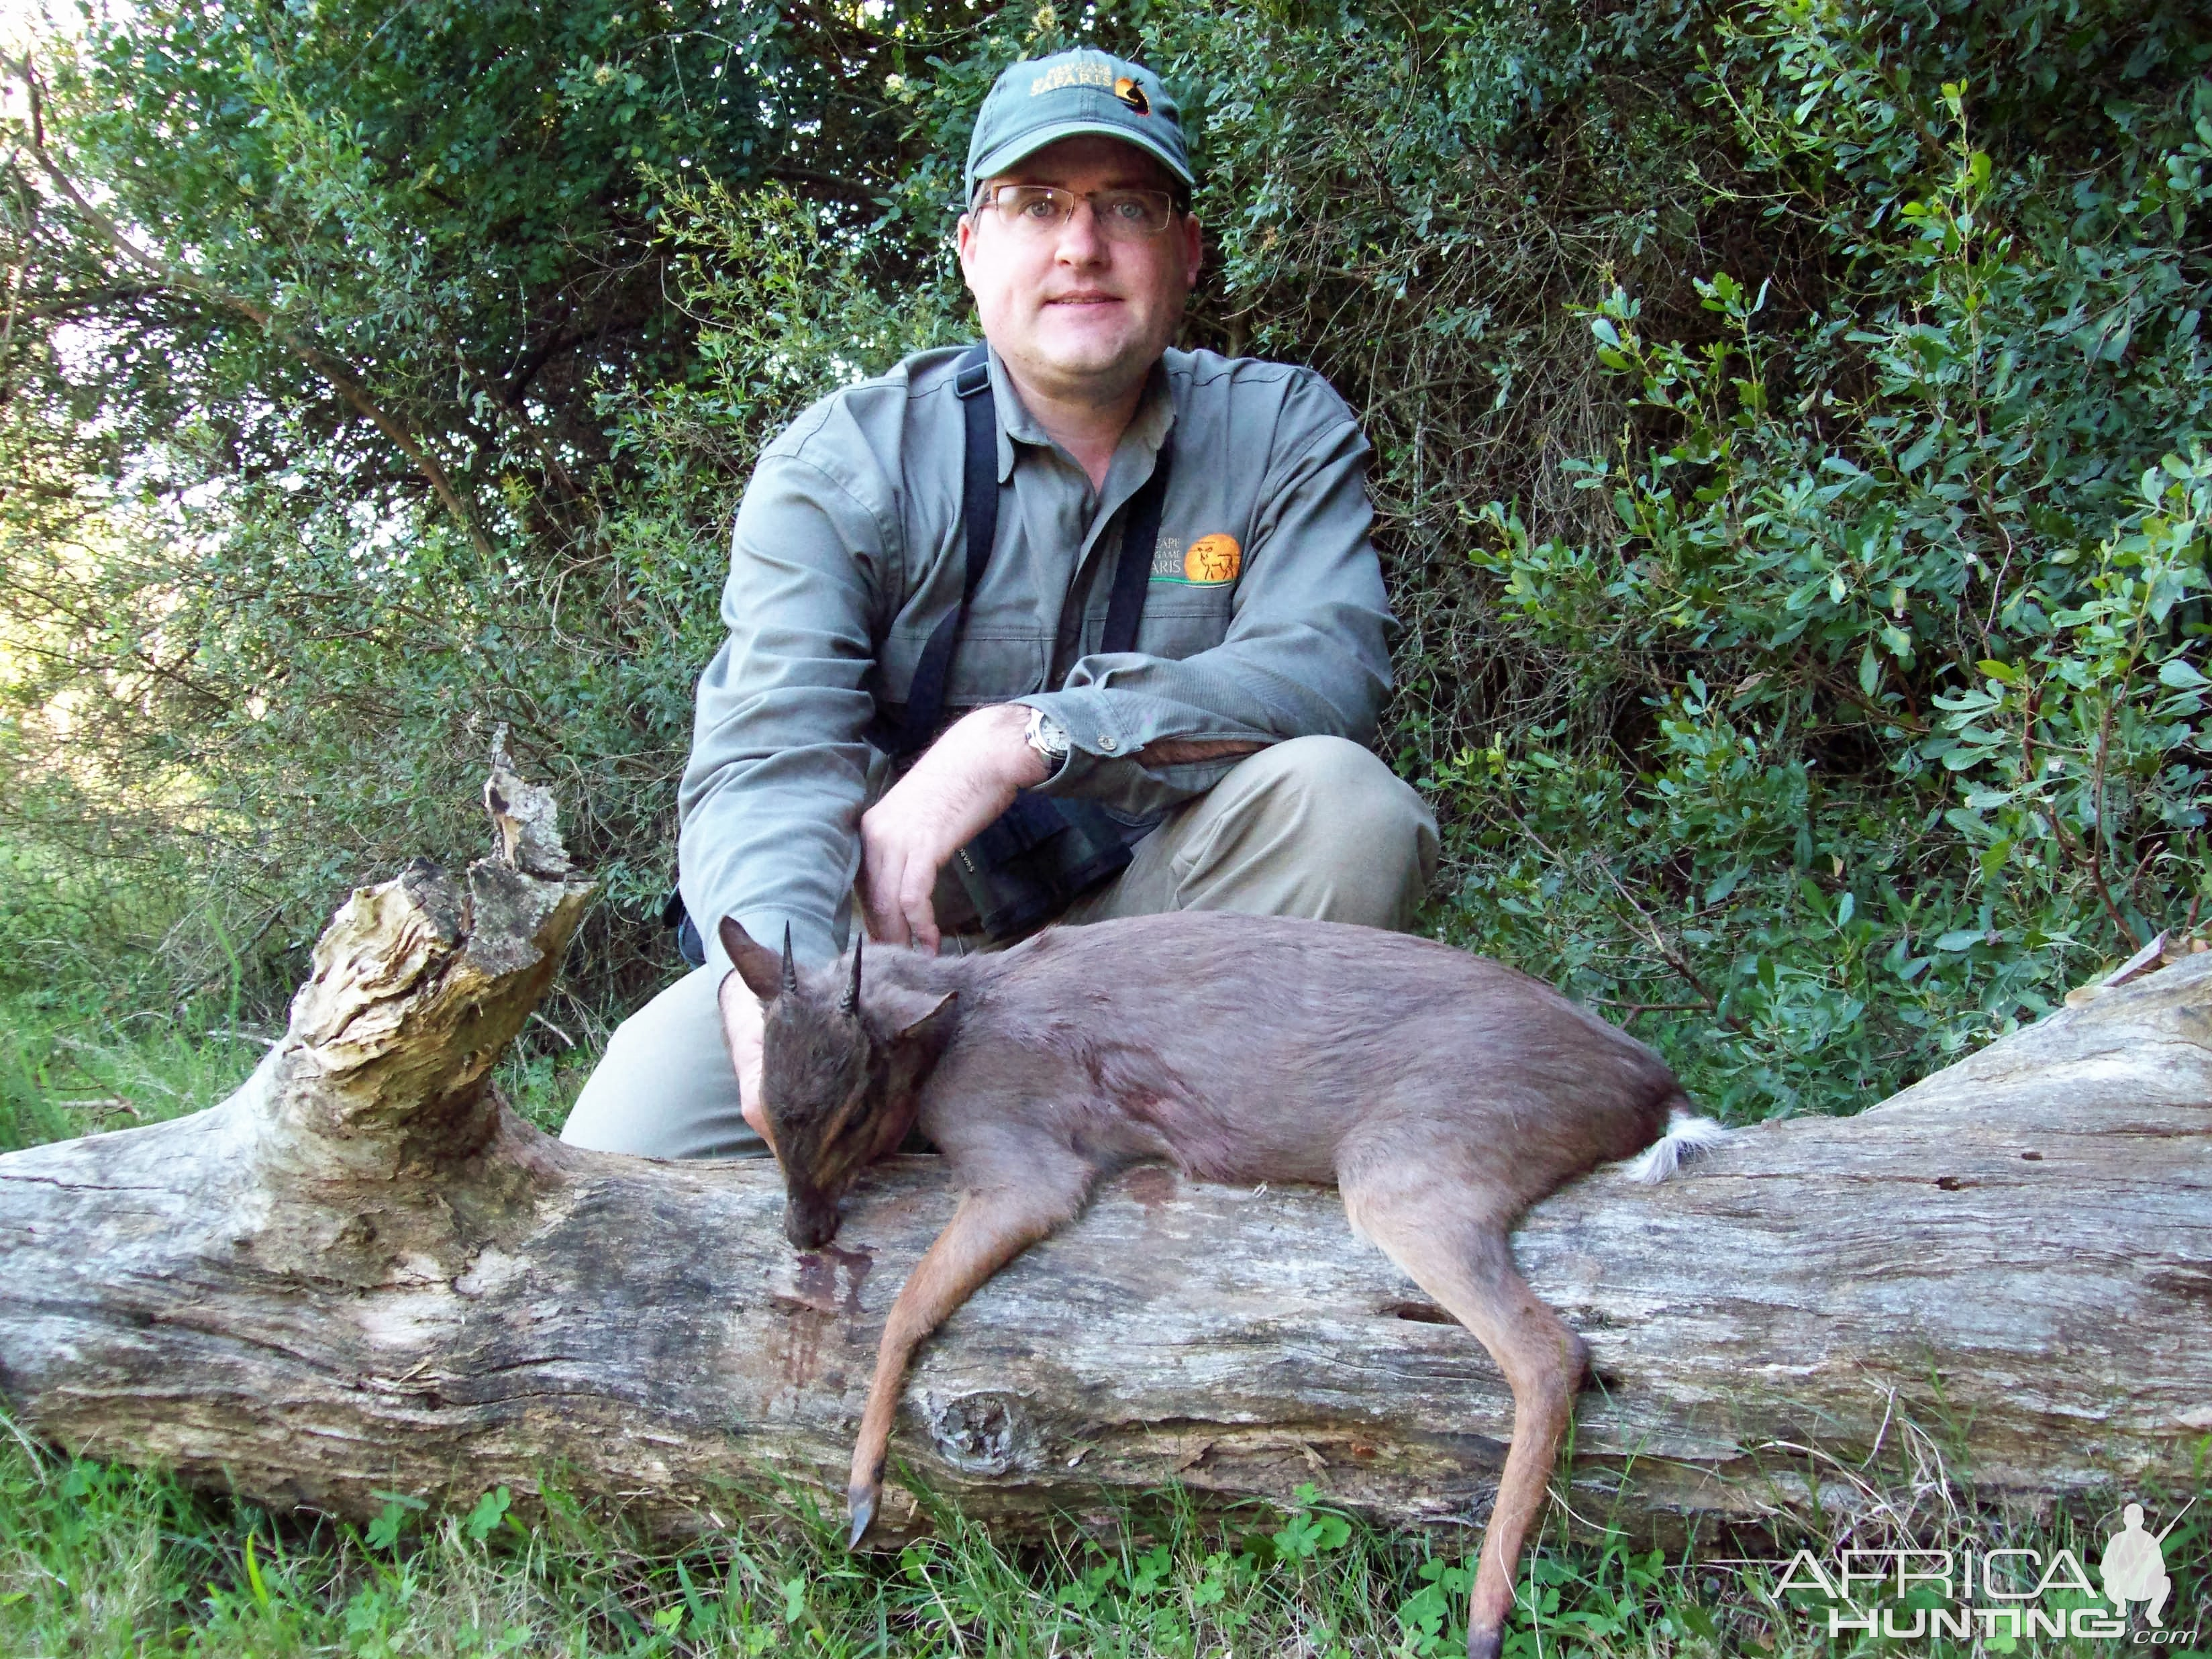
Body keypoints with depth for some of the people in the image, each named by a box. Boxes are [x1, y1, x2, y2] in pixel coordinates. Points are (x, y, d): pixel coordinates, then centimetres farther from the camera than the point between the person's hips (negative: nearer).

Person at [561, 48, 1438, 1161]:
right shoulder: (847, 459, -5)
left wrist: (1025, 738, -29)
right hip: (902, 946, 0)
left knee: (1341, 797, -28)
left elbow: (1330, 666, -18)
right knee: (631, 1133, -24)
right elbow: (767, 752, -18)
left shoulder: (1282, 430, 1)